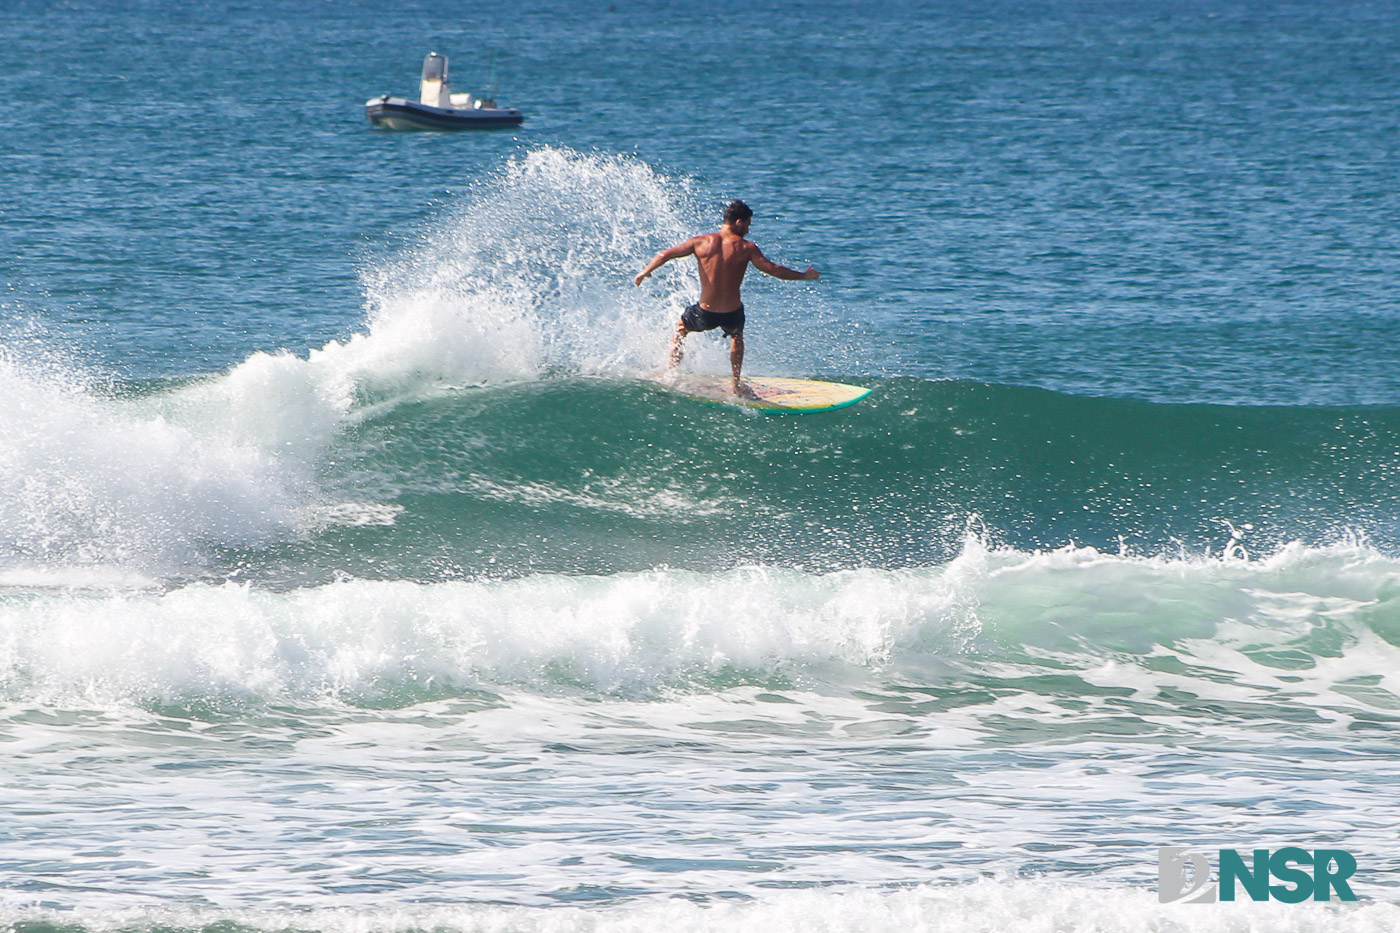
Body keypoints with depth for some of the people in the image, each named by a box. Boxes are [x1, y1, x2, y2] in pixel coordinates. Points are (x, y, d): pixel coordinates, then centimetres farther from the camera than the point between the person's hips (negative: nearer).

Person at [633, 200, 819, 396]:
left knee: (681, 328, 34)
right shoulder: (746, 248, -9)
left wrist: (645, 272, 16)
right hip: (732, 314, 0)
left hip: (705, 314, 0)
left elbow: (664, 255, -1)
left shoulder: (701, 242, -3)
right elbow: (773, 269, -12)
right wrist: (804, 276, 0)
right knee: (736, 336, 36)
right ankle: (736, 384, 40)